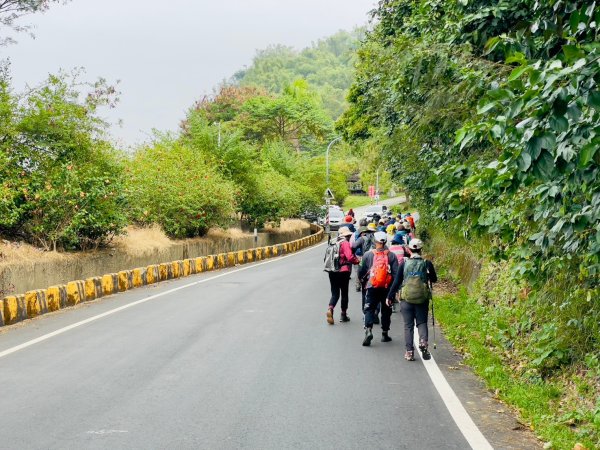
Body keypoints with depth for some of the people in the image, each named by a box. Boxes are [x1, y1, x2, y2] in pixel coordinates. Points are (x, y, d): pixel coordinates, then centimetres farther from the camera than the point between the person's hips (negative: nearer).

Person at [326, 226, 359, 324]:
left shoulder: (334, 243, 11)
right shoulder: (345, 243, -10)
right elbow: (350, 257, -22)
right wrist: (357, 261, -6)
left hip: (332, 272, 5)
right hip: (343, 271, -5)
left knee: (335, 293, 8)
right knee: (344, 293, 10)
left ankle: (330, 308, -18)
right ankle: (343, 315, 15)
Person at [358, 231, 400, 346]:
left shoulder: (368, 255, -2)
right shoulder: (391, 256, -1)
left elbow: (361, 272, 7)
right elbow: (396, 273, -4)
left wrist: (362, 277, 29)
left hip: (372, 287, -1)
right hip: (387, 288, 1)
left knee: (369, 309, 3)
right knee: (386, 310, 14)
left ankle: (368, 329, -19)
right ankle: (385, 334, 19)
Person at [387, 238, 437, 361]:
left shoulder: (404, 264, -3)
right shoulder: (427, 263, -3)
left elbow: (397, 282, -1)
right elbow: (434, 279, 8)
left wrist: (390, 297, 7)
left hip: (406, 298, 0)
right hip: (422, 299, 0)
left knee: (408, 325, 7)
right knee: (422, 323, 12)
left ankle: (409, 352, 3)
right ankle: (423, 342, -15)